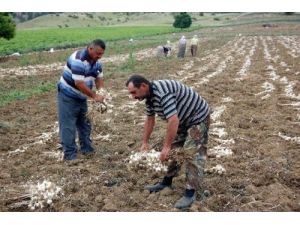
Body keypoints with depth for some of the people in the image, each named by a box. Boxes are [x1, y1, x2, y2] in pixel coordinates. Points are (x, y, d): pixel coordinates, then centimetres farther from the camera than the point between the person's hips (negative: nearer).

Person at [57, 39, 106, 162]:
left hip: (81, 97, 9)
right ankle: (70, 155, -1)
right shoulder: (78, 60, -28)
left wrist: (102, 96, -12)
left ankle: (87, 149, 27)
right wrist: (94, 96, -25)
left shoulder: (96, 62, -1)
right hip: (68, 96, -8)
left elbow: (99, 80, 4)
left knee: (84, 124, 15)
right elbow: (79, 84, -31)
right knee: (68, 126, -6)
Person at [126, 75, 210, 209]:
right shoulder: (149, 95, -2)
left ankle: (190, 193, -11)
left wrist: (166, 146, -32)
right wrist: (145, 142, 10)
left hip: (198, 118, -10)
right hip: (182, 120, 10)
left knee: (192, 153, -15)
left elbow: (173, 121, -37)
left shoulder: (162, 92, -33)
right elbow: (150, 120, 10)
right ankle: (167, 182, 25)